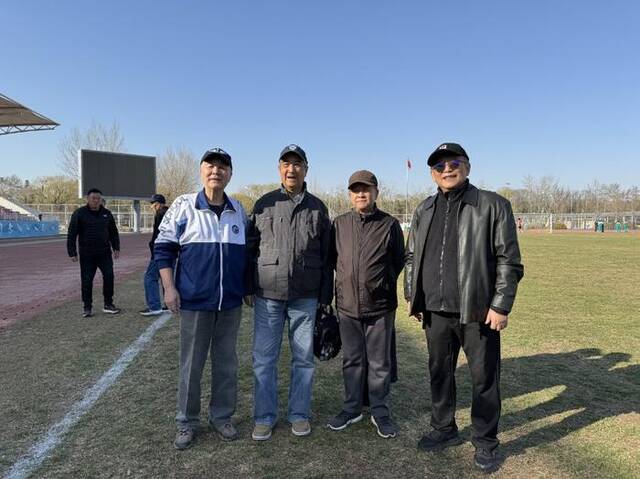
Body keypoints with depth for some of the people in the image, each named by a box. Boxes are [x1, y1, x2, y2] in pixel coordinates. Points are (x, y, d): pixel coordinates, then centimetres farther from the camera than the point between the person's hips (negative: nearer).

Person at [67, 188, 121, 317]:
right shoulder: (79, 213, -3)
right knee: (86, 280, 2)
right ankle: (87, 307, 14)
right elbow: (71, 234, -3)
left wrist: (116, 248, 10)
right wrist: (72, 252, -8)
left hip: (104, 253, 3)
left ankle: (108, 304, 9)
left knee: (109, 276, -3)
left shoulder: (106, 214, 9)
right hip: (86, 255, -3)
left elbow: (113, 232, 18)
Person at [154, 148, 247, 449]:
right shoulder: (183, 206, -5)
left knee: (226, 363, 13)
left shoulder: (238, 210, 6)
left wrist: (248, 287, 14)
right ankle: (187, 422, 26)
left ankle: (222, 416, 30)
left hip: (231, 302, 3)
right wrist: (169, 288, -8)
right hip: (194, 301, -3)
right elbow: (163, 247, -2)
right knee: (191, 365, 9)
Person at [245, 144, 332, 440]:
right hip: (267, 295, 0)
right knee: (264, 358, 6)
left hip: (305, 297, 1)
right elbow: (250, 249, 7)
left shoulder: (317, 208, 7)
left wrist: (325, 296, 5)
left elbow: (326, 256, 8)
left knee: (304, 358, 9)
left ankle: (299, 414, 25)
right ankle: (264, 417, 21)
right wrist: (248, 289, 3)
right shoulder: (264, 205, 6)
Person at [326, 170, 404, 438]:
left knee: (379, 363, 9)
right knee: (352, 360, 15)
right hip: (347, 305, 3)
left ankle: (380, 412, 25)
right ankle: (352, 409, 30)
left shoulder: (389, 224, -3)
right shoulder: (339, 224, 4)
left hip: (380, 306, -2)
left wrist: (382, 283, 4)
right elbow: (332, 258, 14)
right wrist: (347, 279, 10)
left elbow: (399, 261, 5)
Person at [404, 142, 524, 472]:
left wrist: (501, 305, -11)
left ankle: (486, 441, 26)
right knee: (439, 373, 16)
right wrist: (412, 297, 11)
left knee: (484, 378, 7)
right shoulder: (424, 211, 10)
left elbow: (509, 261, -7)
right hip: (436, 312, 5)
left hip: (478, 312, -4)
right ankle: (444, 429, 35)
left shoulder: (493, 206, -4)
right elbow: (412, 258, 16)